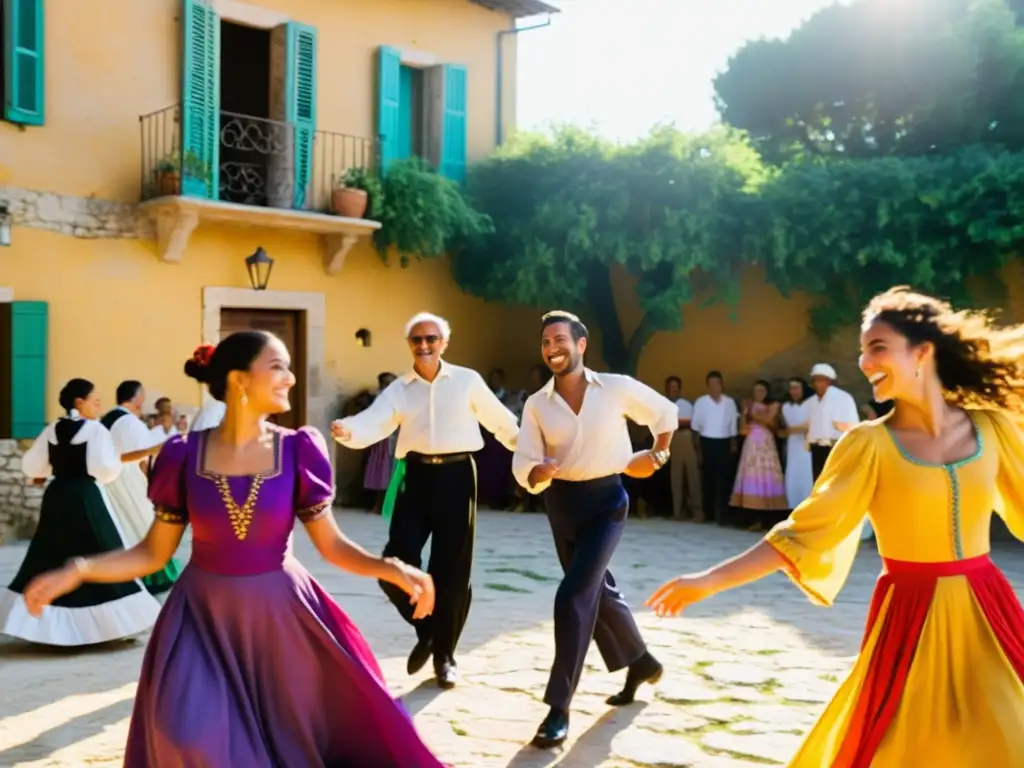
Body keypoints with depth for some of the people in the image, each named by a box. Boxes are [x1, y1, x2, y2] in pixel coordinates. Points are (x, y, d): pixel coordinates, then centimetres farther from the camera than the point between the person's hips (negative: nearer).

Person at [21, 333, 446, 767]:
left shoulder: (297, 450, -8)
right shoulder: (185, 455, -7)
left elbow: (331, 544, -5)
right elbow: (154, 553, 0)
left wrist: (394, 570, -21)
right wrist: (78, 571, -13)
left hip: (278, 615, 0)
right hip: (203, 617, 0)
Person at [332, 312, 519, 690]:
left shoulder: (467, 380, 4)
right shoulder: (398, 389, 6)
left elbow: (500, 421, 12)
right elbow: (373, 423, -10)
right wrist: (347, 431, -32)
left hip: (456, 475, -1)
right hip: (417, 476, 2)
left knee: (452, 570, 3)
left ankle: (444, 653, 22)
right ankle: (425, 629, 21)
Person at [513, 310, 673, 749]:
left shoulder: (617, 388, -9)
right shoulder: (536, 405, -4)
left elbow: (666, 413, 8)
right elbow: (522, 466, -10)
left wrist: (659, 456, 4)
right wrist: (537, 473, -30)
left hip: (605, 501, -4)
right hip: (560, 503, 4)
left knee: (574, 596, -15)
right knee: (597, 590, 19)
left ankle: (559, 708, -7)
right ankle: (641, 662, 44)